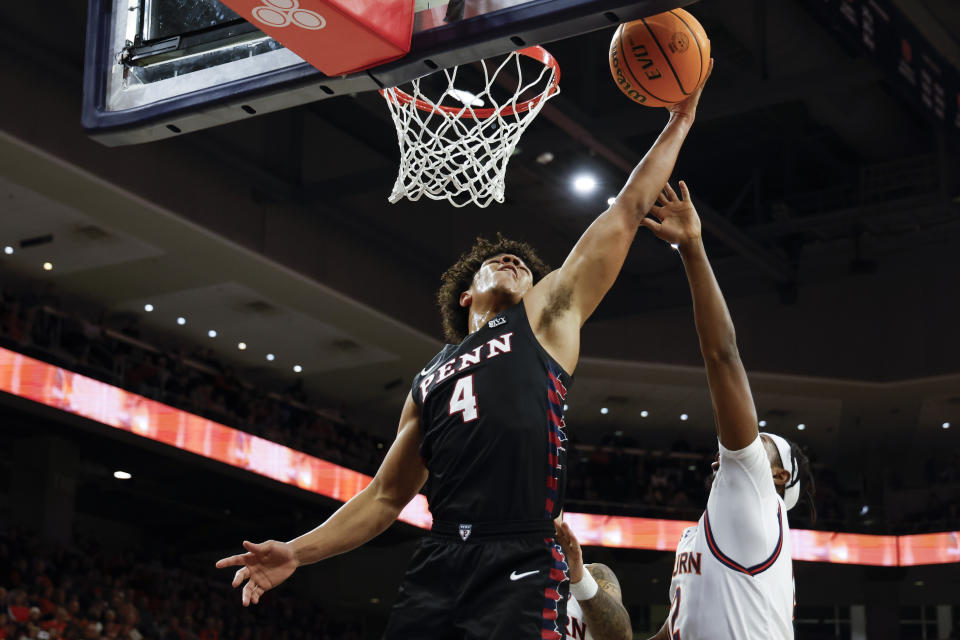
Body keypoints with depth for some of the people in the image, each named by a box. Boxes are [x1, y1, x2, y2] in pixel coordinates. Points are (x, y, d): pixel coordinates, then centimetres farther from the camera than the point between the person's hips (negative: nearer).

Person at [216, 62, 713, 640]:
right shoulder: (429, 381, 27)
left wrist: (679, 122, 13)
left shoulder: (545, 315, 17)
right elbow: (385, 497, 27)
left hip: (521, 569, -4)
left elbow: (628, 211, 14)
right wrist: (298, 552, 16)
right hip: (437, 567, 4)